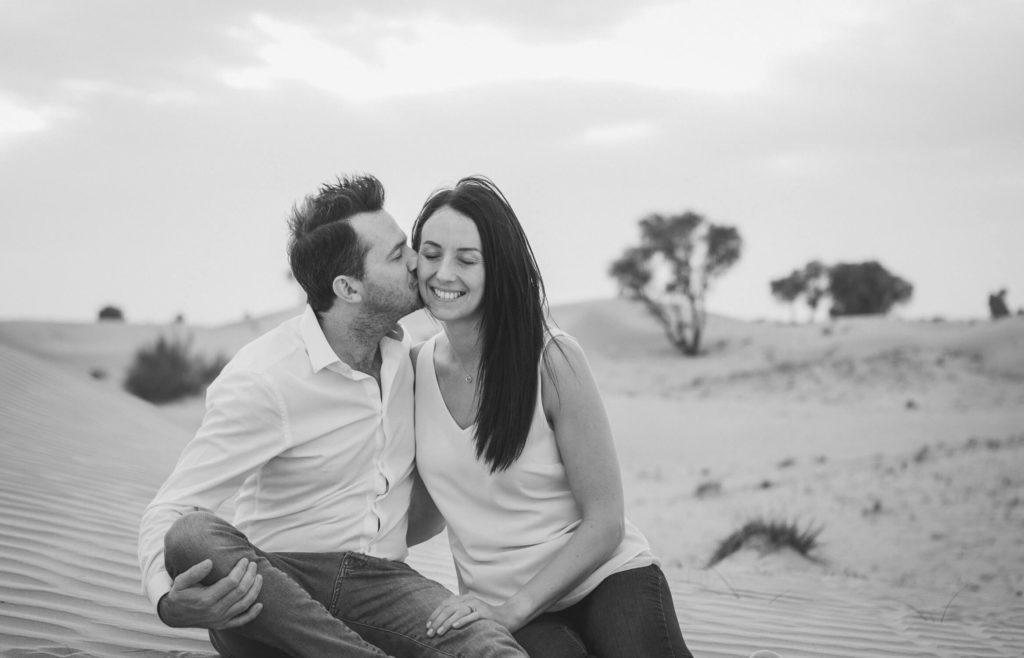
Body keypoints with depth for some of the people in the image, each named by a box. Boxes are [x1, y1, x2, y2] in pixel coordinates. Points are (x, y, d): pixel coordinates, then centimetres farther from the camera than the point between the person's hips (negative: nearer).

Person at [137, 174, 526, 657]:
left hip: (379, 582, 2)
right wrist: (170, 601, -38)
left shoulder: (404, 352, 8)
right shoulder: (259, 380, -12)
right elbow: (167, 514, -17)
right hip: (276, 581, -2)